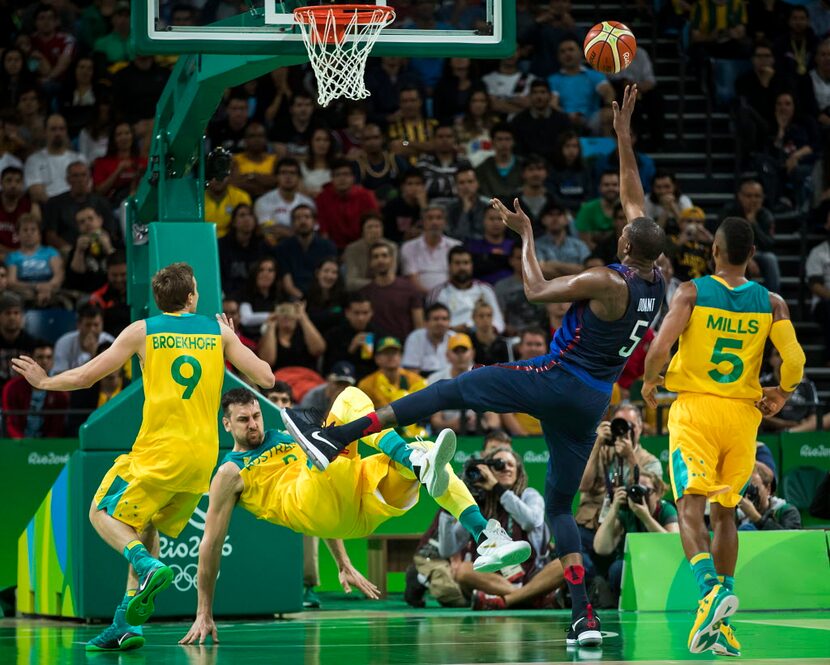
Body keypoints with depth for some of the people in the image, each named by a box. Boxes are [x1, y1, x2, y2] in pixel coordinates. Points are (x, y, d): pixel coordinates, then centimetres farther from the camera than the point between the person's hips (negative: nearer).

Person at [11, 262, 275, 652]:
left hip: (160, 450, -4)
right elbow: (265, 378, 8)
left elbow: (85, 377, 4)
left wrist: (43, 382, 23)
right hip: (203, 455, 4)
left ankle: (147, 566, -21)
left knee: (102, 513, 9)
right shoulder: (218, 332, 8)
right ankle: (126, 625, 7)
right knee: (145, 527, 17)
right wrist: (232, 342, 25)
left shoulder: (142, 331, 2)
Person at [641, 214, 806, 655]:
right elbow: (794, 361, -8)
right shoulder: (771, 303, 2)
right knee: (725, 515, 14)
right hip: (743, 413, 3)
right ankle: (720, 624, 13)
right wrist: (779, 396, 11)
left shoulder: (691, 292, -4)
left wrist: (649, 383, 5)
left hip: (694, 408, -3)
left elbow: (659, 348, -15)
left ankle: (710, 588, -34)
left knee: (691, 510, -7)